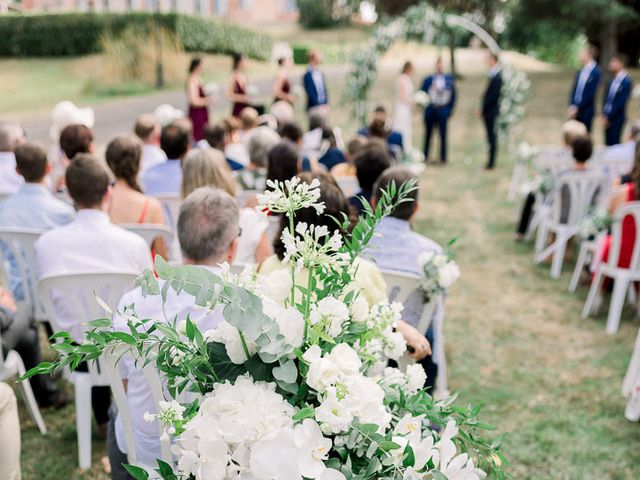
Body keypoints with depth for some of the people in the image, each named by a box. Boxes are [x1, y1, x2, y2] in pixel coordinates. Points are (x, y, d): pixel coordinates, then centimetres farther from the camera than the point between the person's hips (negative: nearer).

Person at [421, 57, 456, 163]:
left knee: (443, 135, 0)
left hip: (443, 110, -1)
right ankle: (425, 156, 15)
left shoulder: (450, 79, 3)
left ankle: (443, 158, 5)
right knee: (428, 134, 8)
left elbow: (453, 96, 6)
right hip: (430, 110, 1)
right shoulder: (428, 80, 3)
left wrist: (449, 110, 0)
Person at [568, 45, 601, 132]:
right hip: (576, 109, 6)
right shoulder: (581, 71, 8)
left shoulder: (595, 72, -12)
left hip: (586, 111, -6)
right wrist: (572, 106, -2)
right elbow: (574, 90, 9)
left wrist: (577, 107, -15)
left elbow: (590, 93, -16)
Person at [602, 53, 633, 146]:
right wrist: (604, 115, 1)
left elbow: (621, 102, -17)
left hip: (617, 118, -7)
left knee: (614, 143, -3)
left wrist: (608, 116, -15)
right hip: (607, 117, 7)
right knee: (608, 143, 11)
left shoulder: (626, 81, -14)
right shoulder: (613, 80, 8)